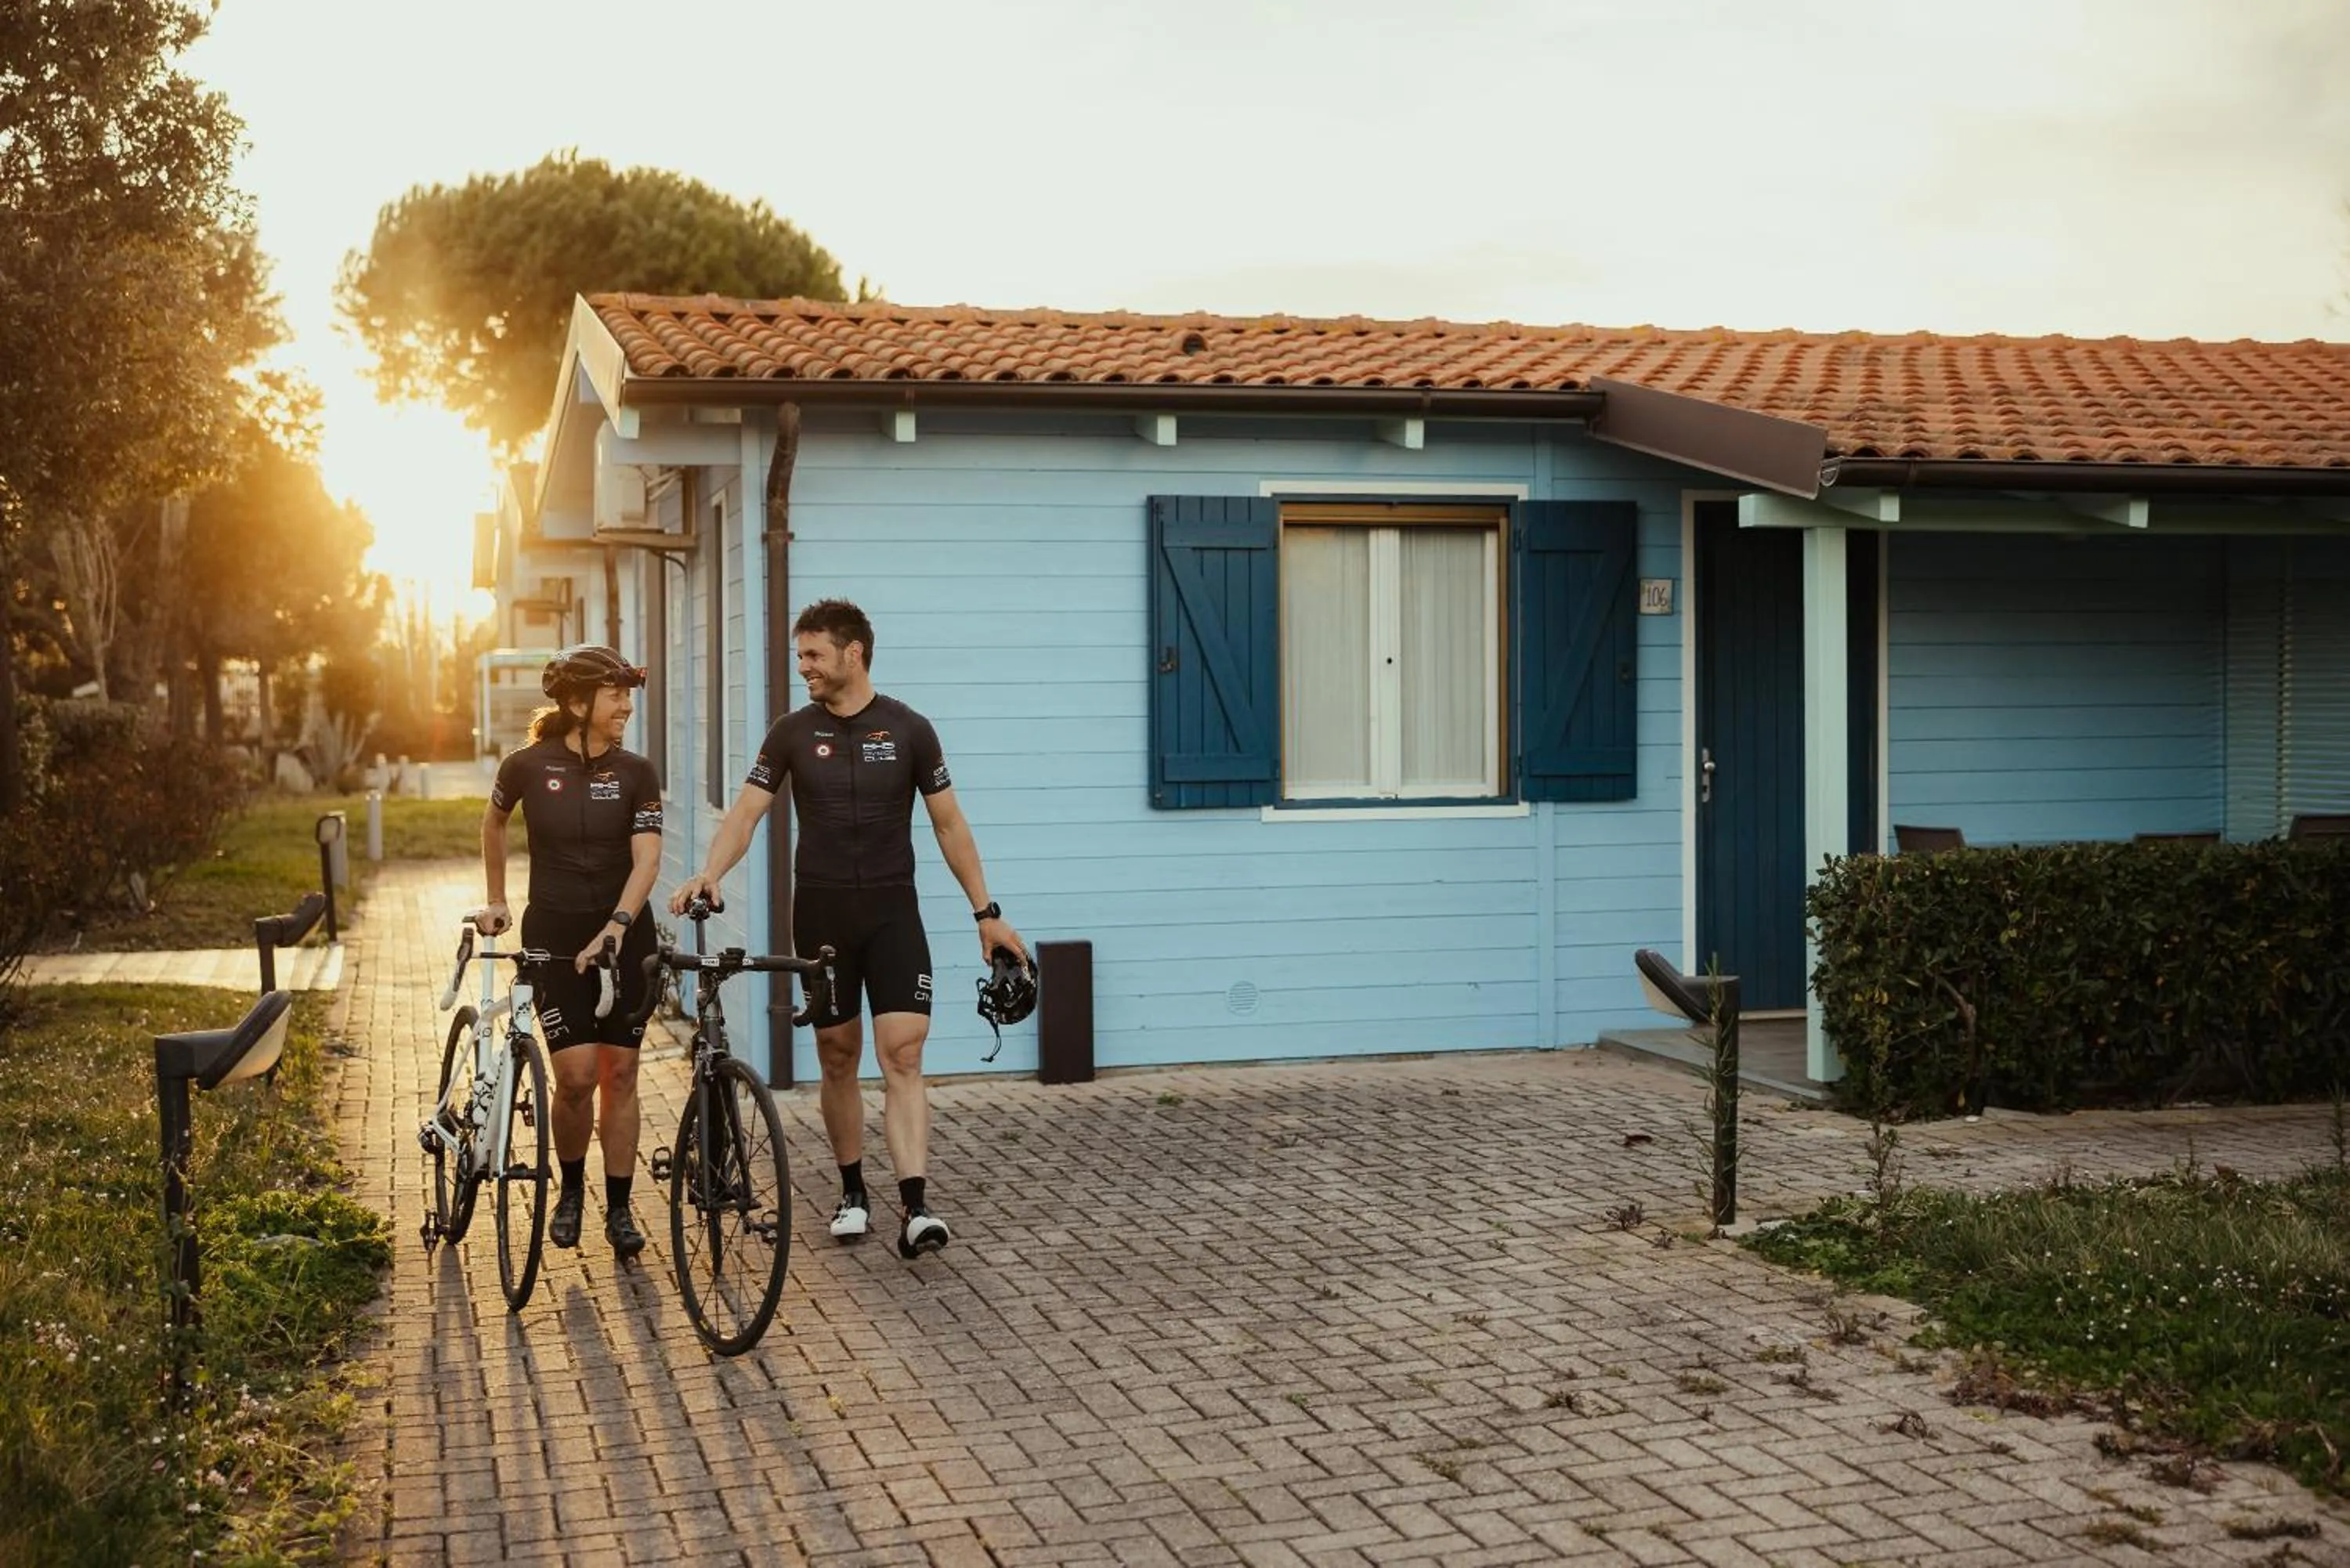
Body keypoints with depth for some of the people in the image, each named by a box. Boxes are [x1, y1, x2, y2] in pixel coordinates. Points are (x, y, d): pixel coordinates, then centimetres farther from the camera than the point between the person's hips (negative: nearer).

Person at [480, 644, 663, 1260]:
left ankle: (619, 1208, 13)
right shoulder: (528, 766, -7)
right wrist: (496, 901, 18)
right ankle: (571, 1189, 16)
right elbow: (493, 824, 14)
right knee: (577, 1074, -9)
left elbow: (646, 859, -14)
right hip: (553, 934, -1)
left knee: (620, 1072, 3)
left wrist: (615, 926, -28)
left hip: (623, 934, 1)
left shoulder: (636, 774, -5)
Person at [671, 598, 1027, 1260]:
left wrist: (986, 913, 2)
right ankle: (853, 1192, 25)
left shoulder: (908, 729, -2)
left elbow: (949, 824, 3)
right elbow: (746, 812, -4)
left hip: (892, 911, -2)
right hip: (821, 913, 2)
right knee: (838, 1057, 10)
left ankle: (915, 1207, -18)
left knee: (902, 1056, -12)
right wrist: (709, 873, -23)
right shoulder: (792, 732, 1)